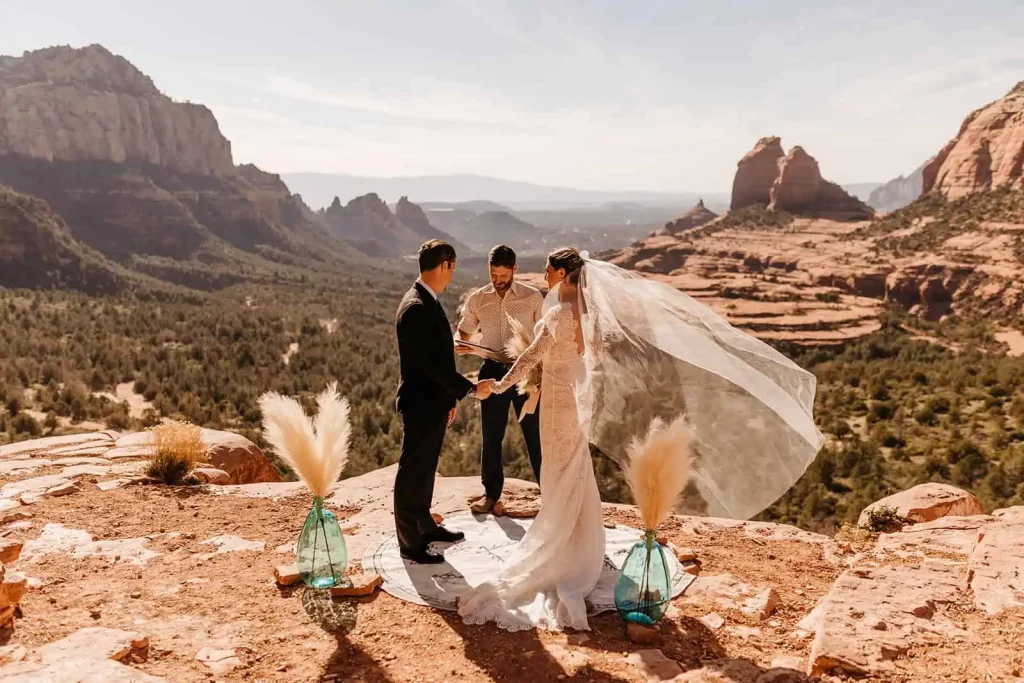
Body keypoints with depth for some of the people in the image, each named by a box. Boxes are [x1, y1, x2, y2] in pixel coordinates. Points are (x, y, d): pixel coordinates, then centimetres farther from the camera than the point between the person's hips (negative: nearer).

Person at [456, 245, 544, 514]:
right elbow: (464, 331, 12)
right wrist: (461, 345, -11)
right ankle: (491, 492, 25)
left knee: (535, 434, 4)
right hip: (492, 371, 2)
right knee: (491, 436, 10)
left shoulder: (533, 297, -2)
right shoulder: (477, 299, 3)